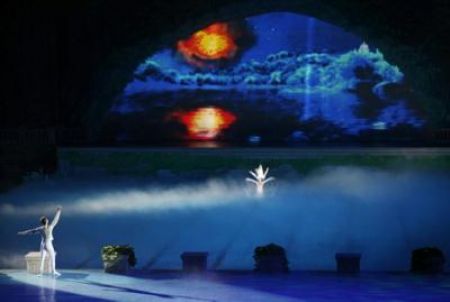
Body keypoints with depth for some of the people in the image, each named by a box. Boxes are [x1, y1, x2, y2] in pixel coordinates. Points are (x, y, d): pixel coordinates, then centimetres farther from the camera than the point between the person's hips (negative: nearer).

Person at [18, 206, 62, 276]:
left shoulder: (40, 229, -7)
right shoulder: (50, 226, -12)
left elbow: (31, 231, -1)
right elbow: (56, 219, -2)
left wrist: (22, 233, 8)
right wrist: (58, 211, 10)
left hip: (43, 245, 2)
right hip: (49, 245, -2)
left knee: (42, 259, 6)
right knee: (52, 258, 7)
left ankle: (41, 272, 2)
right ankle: (53, 271, 2)